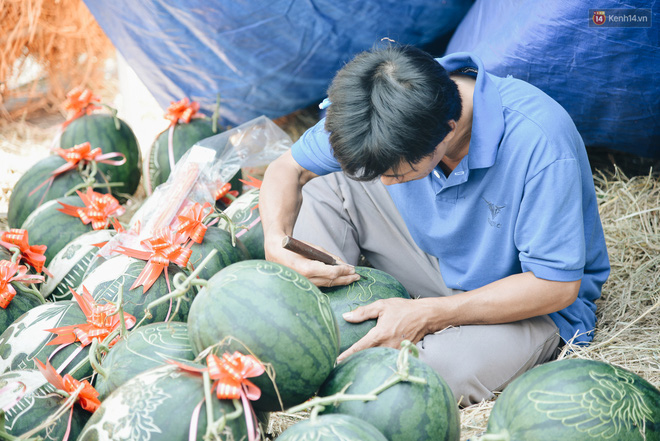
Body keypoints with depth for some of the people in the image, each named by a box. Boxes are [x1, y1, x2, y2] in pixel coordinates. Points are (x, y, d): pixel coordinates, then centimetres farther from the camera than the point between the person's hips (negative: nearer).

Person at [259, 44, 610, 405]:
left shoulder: (540, 144, -35)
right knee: (325, 185, -10)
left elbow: (557, 286, -26)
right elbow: (287, 169, -6)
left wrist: (427, 315, -31)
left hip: (533, 301, -5)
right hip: (438, 260, 5)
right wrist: (277, 242, -28)